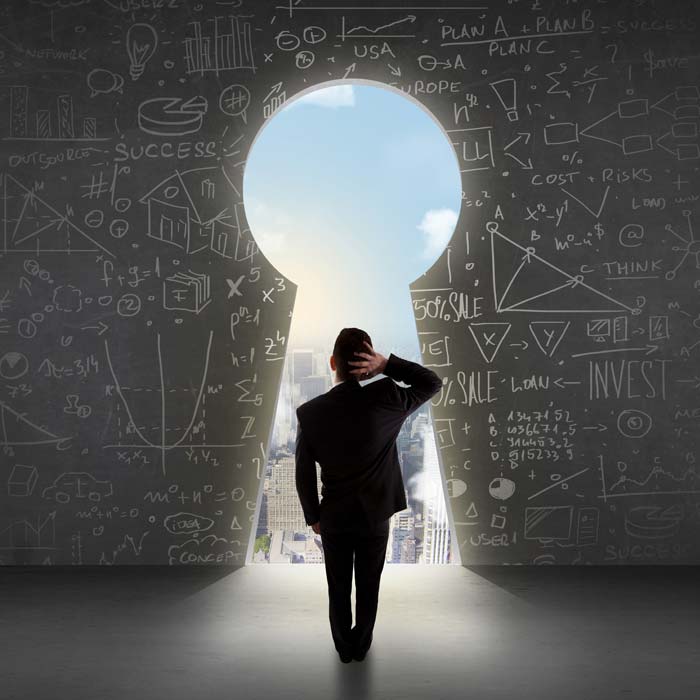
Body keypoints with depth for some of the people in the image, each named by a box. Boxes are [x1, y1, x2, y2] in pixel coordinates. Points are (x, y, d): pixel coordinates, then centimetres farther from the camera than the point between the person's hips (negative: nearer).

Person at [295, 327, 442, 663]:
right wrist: (386, 364, -21)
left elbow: (304, 475, -10)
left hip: (333, 519, 0)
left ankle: (344, 648, 39)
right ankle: (361, 646, 41)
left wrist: (313, 517, 7)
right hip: (375, 516, 0)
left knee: (339, 589, 21)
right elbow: (433, 383, -6)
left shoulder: (309, 412, -19)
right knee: (368, 588, 22)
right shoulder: (385, 399, -23)